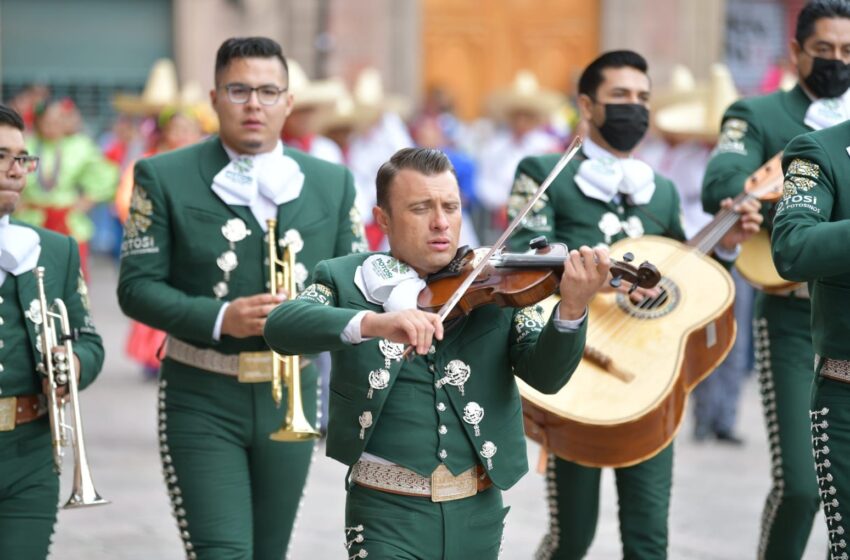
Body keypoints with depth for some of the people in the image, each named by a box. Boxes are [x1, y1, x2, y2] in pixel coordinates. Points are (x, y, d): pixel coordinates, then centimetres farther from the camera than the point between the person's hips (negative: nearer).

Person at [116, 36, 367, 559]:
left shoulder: (333, 182, 7)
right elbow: (137, 287, -6)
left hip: (290, 398, 3)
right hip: (202, 401, -3)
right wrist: (219, 318, -21)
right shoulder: (164, 177, -3)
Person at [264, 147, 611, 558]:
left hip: (479, 514, 2)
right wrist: (372, 322, -35)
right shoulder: (345, 279, 0)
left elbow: (546, 374, -7)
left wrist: (571, 310, -27)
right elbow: (279, 326, -17)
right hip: (388, 514, -2)